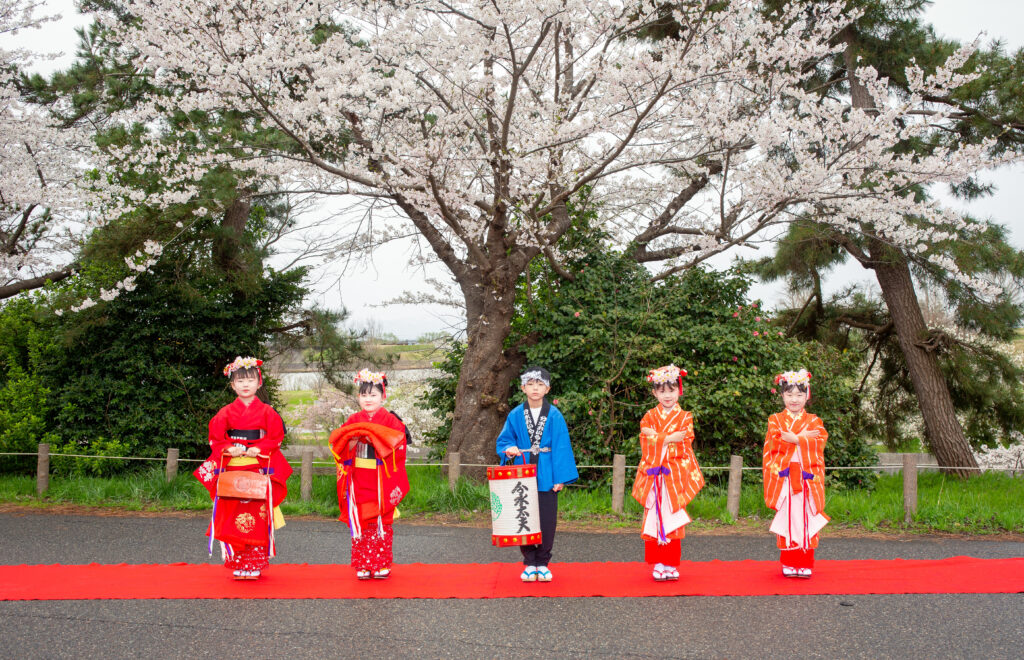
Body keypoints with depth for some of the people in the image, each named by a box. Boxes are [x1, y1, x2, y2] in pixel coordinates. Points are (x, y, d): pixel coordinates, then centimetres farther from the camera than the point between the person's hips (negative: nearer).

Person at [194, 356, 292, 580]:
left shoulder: (267, 412, 5)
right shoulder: (226, 413, 7)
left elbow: (276, 438, 3)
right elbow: (215, 439, 8)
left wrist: (258, 449, -12)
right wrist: (229, 449, -10)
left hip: (260, 470, -1)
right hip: (232, 471, 1)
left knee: (257, 518, -4)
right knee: (232, 518, -1)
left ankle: (255, 565, 5)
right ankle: (237, 566, 7)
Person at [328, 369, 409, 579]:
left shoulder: (390, 420, 2)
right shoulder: (353, 420, 11)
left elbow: (396, 442, -11)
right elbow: (338, 445, 6)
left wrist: (373, 437, -18)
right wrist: (352, 439, -14)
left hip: (381, 481, -3)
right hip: (358, 480, 3)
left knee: (381, 522, 0)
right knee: (360, 521, 3)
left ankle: (382, 565, 8)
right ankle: (363, 565, 11)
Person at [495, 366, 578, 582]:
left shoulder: (554, 415, -3)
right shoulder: (515, 415, 2)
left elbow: (561, 447, -3)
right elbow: (503, 440, 12)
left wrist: (561, 476, -9)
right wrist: (509, 449, -11)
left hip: (546, 476, -1)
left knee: (547, 521, 3)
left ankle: (542, 563, 17)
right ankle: (529, 563, 18)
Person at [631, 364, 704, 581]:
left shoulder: (685, 417, 6)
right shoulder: (649, 417, 8)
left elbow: (684, 446, -6)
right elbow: (646, 444, -5)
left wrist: (657, 439, -9)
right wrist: (668, 438, -15)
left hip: (675, 475, 0)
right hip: (654, 476, 0)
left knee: (673, 520, 1)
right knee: (655, 519, -1)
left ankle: (671, 564, 7)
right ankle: (658, 563, 5)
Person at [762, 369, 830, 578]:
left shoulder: (813, 421, 11)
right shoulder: (775, 420, 8)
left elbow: (819, 442, -8)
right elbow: (776, 441, -10)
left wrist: (793, 438, -16)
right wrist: (804, 438, -10)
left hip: (807, 479, 1)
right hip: (784, 478, -1)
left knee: (807, 520, 0)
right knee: (787, 520, -1)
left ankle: (805, 563, 6)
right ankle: (788, 563, 6)